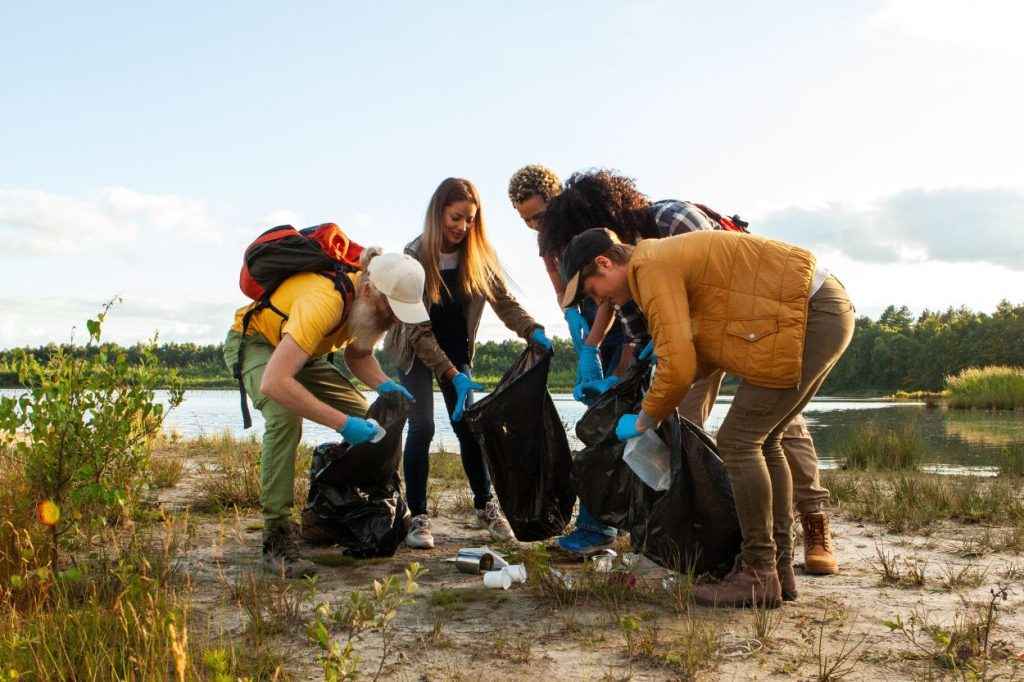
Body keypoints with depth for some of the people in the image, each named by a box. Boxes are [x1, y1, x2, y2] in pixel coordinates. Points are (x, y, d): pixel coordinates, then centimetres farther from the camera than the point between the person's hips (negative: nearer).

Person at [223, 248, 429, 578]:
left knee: (365, 418, -2)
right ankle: (276, 537, -27)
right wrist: (342, 423, -47)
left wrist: (384, 384, -18)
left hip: (302, 351, 8)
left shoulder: (370, 301, -16)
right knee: (285, 418, -34)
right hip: (253, 341, -8)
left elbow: (357, 355, 4)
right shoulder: (324, 302, -42)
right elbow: (274, 383, -48)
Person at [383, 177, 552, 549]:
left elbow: (503, 300, -10)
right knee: (422, 427, -13)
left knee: (467, 425, 2)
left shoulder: (479, 255, -13)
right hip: (416, 350, -3)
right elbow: (418, 329, -25)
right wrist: (452, 376, -32)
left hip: (456, 349, 3)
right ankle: (418, 518, -5)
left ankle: (485, 507, 17)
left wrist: (533, 331, -30)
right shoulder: (415, 256, -24)